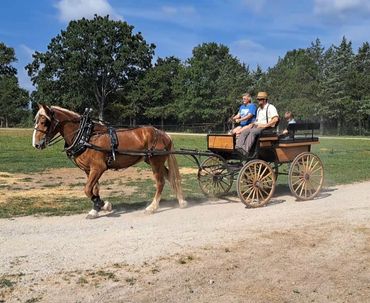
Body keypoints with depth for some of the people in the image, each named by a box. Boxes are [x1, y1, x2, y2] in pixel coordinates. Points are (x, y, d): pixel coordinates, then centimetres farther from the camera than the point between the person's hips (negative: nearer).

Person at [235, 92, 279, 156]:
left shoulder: (270, 107, -1)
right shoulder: (259, 109, 27)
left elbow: (275, 119, -14)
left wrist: (265, 125, -18)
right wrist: (252, 124, 10)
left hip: (267, 127, -8)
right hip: (257, 126, 8)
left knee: (253, 132, -35)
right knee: (244, 131, -19)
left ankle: (246, 150, -48)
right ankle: (238, 147, -38)